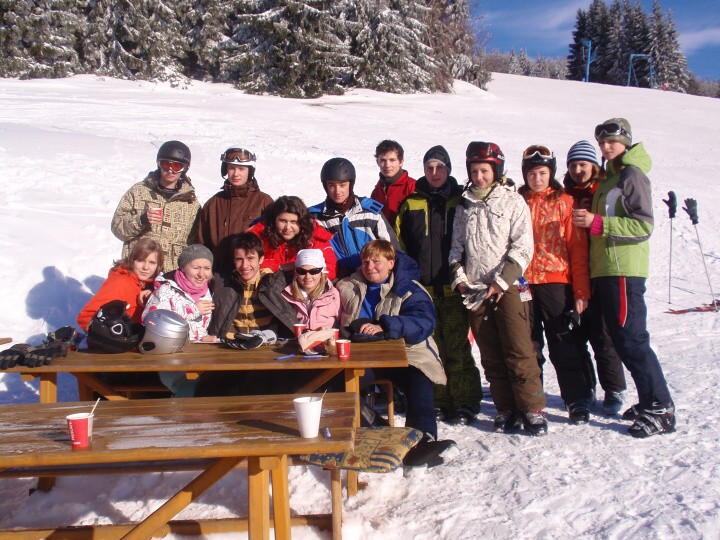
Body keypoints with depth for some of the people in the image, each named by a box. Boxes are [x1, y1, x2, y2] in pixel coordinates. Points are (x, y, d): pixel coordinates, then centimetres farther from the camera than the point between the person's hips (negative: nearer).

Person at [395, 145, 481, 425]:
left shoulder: (461, 200, 6)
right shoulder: (411, 204, 11)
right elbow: (401, 243, 14)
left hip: (453, 287, -2)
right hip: (422, 289, 2)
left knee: (457, 348, -2)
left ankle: (465, 404, 8)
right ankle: (439, 402, 16)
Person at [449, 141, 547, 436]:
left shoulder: (513, 201, 2)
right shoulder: (464, 204, 15)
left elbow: (523, 247, -5)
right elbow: (457, 245, 18)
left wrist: (501, 281, -12)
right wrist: (458, 276, 3)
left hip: (508, 288, -4)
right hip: (475, 290, 4)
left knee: (519, 352, -8)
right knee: (490, 356, 5)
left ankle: (533, 410, 1)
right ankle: (506, 409, 14)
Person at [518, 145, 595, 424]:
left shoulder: (564, 202, 3)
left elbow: (578, 248, 0)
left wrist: (581, 291, -6)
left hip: (557, 282, -2)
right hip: (523, 283, 3)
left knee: (565, 344, 0)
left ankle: (578, 401, 12)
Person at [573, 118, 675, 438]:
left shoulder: (633, 175, -6)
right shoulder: (610, 176, 21)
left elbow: (644, 226, -16)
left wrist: (598, 222, -21)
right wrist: (590, 221, 9)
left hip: (624, 270, -9)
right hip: (604, 270, 9)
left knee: (631, 340, -10)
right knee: (621, 339, 11)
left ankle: (660, 410, -4)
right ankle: (649, 402, 21)